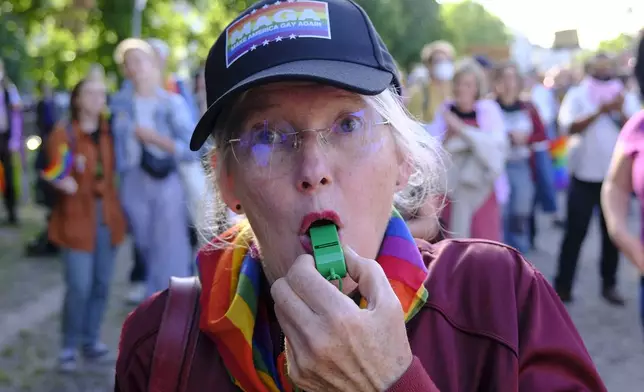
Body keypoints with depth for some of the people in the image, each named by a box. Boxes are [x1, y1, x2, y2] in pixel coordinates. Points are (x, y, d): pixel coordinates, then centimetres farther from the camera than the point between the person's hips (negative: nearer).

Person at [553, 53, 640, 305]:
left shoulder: (626, 98, 7)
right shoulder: (577, 95, 1)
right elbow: (569, 127, -15)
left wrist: (620, 112, -19)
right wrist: (601, 110, -20)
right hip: (584, 175, -2)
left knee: (612, 232, 6)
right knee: (575, 232, -3)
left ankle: (609, 285, 16)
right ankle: (563, 286, 3)